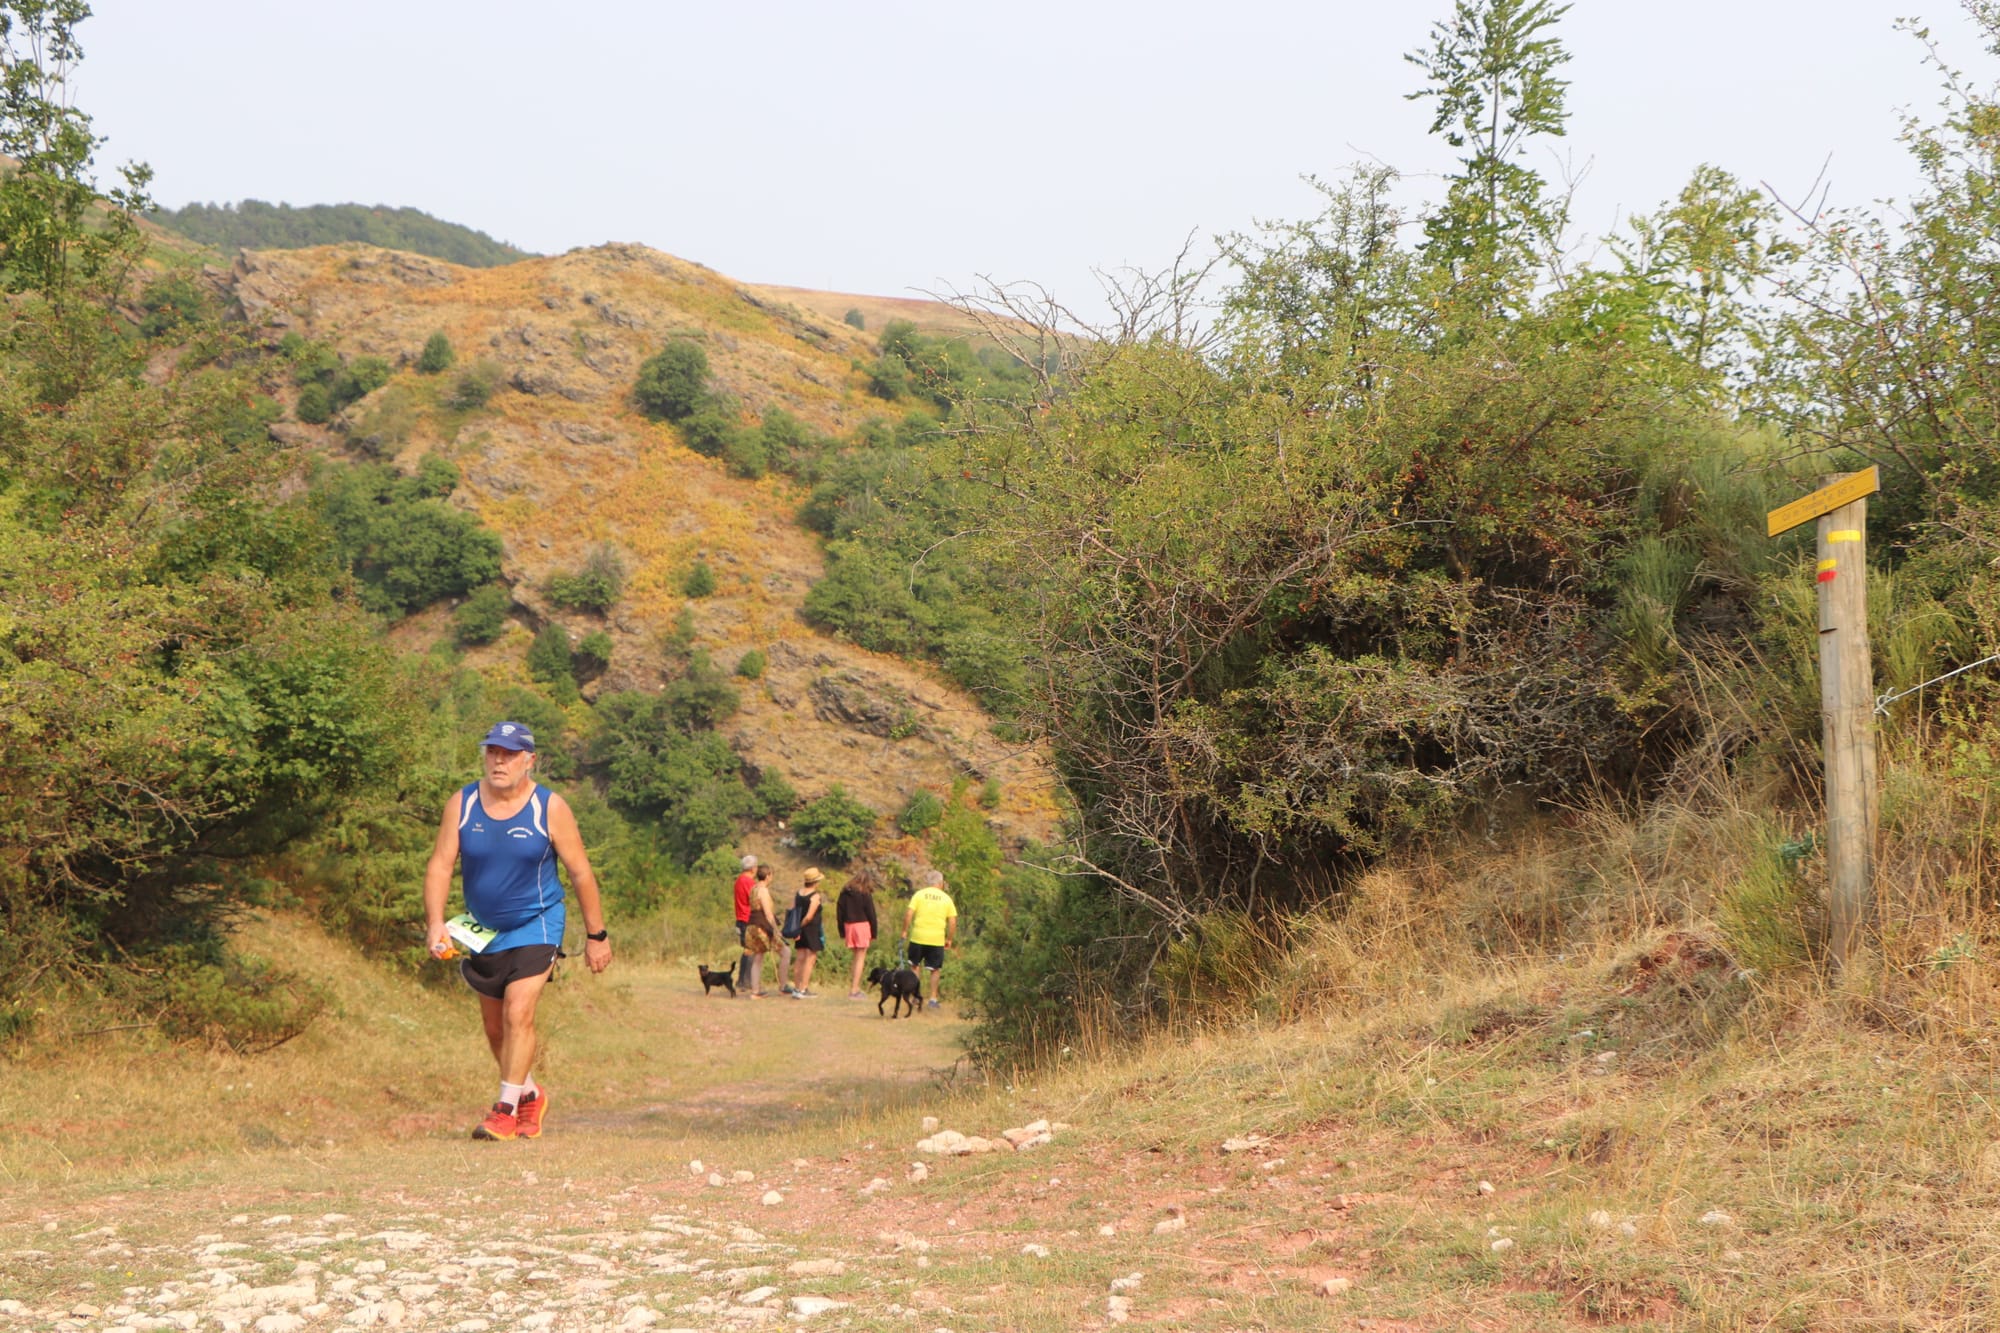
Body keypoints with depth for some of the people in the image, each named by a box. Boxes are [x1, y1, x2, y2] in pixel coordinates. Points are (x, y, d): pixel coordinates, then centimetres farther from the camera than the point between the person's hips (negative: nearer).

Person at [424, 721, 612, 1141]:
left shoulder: (550, 808, -12)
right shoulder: (461, 803, -6)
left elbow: (580, 872, -6)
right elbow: (439, 866, -8)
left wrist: (596, 935, -3)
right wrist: (436, 924, -22)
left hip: (536, 926, -4)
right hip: (483, 930, 4)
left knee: (518, 1014, -17)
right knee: (494, 1025, 12)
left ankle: (507, 1109, -9)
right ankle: (530, 1094, 34)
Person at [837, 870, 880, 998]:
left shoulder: (845, 893, 9)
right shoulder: (865, 894, -5)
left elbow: (839, 912, 9)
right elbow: (871, 914, -6)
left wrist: (842, 932, 14)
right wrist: (874, 933, 1)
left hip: (848, 925, 5)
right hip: (862, 925, -5)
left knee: (856, 957, 16)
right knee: (860, 958, -1)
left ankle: (855, 987, 11)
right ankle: (854, 990, -4)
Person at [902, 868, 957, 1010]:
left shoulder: (919, 894, 1)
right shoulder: (946, 898, 5)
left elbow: (909, 914, -7)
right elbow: (953, 921, 2)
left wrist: (905, 931, 3)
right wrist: (950, 939, 11)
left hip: (918, 936, 0)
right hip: (937, 939, 0)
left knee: (914, 966, 16)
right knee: (935, 970, 10)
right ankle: (933, 998, 8)